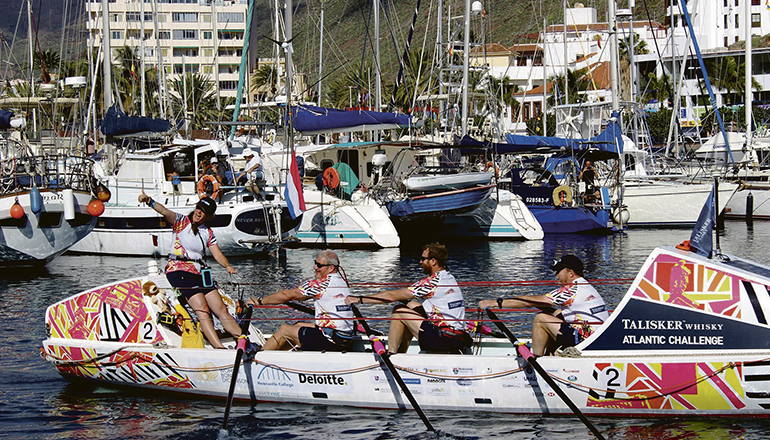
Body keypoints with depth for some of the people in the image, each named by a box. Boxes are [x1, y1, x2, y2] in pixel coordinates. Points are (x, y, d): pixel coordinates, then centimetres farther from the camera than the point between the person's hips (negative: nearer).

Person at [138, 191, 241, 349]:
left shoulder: (208, 233, 18)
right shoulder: (182, 221, 3)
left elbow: (217, 254, 9)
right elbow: (165, 212, -14)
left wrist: (228, 266, -12)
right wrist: (149, 201, -33)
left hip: (199, 274, 6)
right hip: (178, 270, -5)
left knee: (222, 309, -3)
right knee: (202, 309, -20)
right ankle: (219, 348, -29)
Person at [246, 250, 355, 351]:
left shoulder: (322, 283, -15)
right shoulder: (341, 281, 10)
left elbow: (286, 295, -8)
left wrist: (260, 301, 2)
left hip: (331, 342, -8)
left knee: (284, 330, 9)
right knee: (299, 325, 25)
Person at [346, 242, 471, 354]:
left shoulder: (432, 282, -14)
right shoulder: (449, 277, 12)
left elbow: (392, 296, -11)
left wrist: (359, 299, -4)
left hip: (444, 341, -9)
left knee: (399, 311, 0)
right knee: (412, 305, 22)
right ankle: (400, 354, 26)